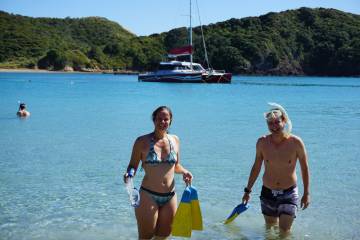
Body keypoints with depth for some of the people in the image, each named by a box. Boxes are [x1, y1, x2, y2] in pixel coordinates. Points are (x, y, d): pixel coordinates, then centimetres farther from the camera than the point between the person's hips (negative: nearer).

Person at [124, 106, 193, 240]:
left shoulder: (175, 140, 5)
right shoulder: (142, 141, -8)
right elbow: (133, 166, -3)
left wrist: (183, 172, -3)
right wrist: (128, 174, -23)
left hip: (170, 196, 4)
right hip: (148, 196, -4)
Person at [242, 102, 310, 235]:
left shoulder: (295, 142, -14)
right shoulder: (262, 142, -8)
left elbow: (304, 168, -2)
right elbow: (256, 167, 5)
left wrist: (306, 193, -2)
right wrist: (248, 190, 10)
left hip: (289, 193, -2)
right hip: (268, 193, 2)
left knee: (284, 231, -7)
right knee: (270, 227, 17)